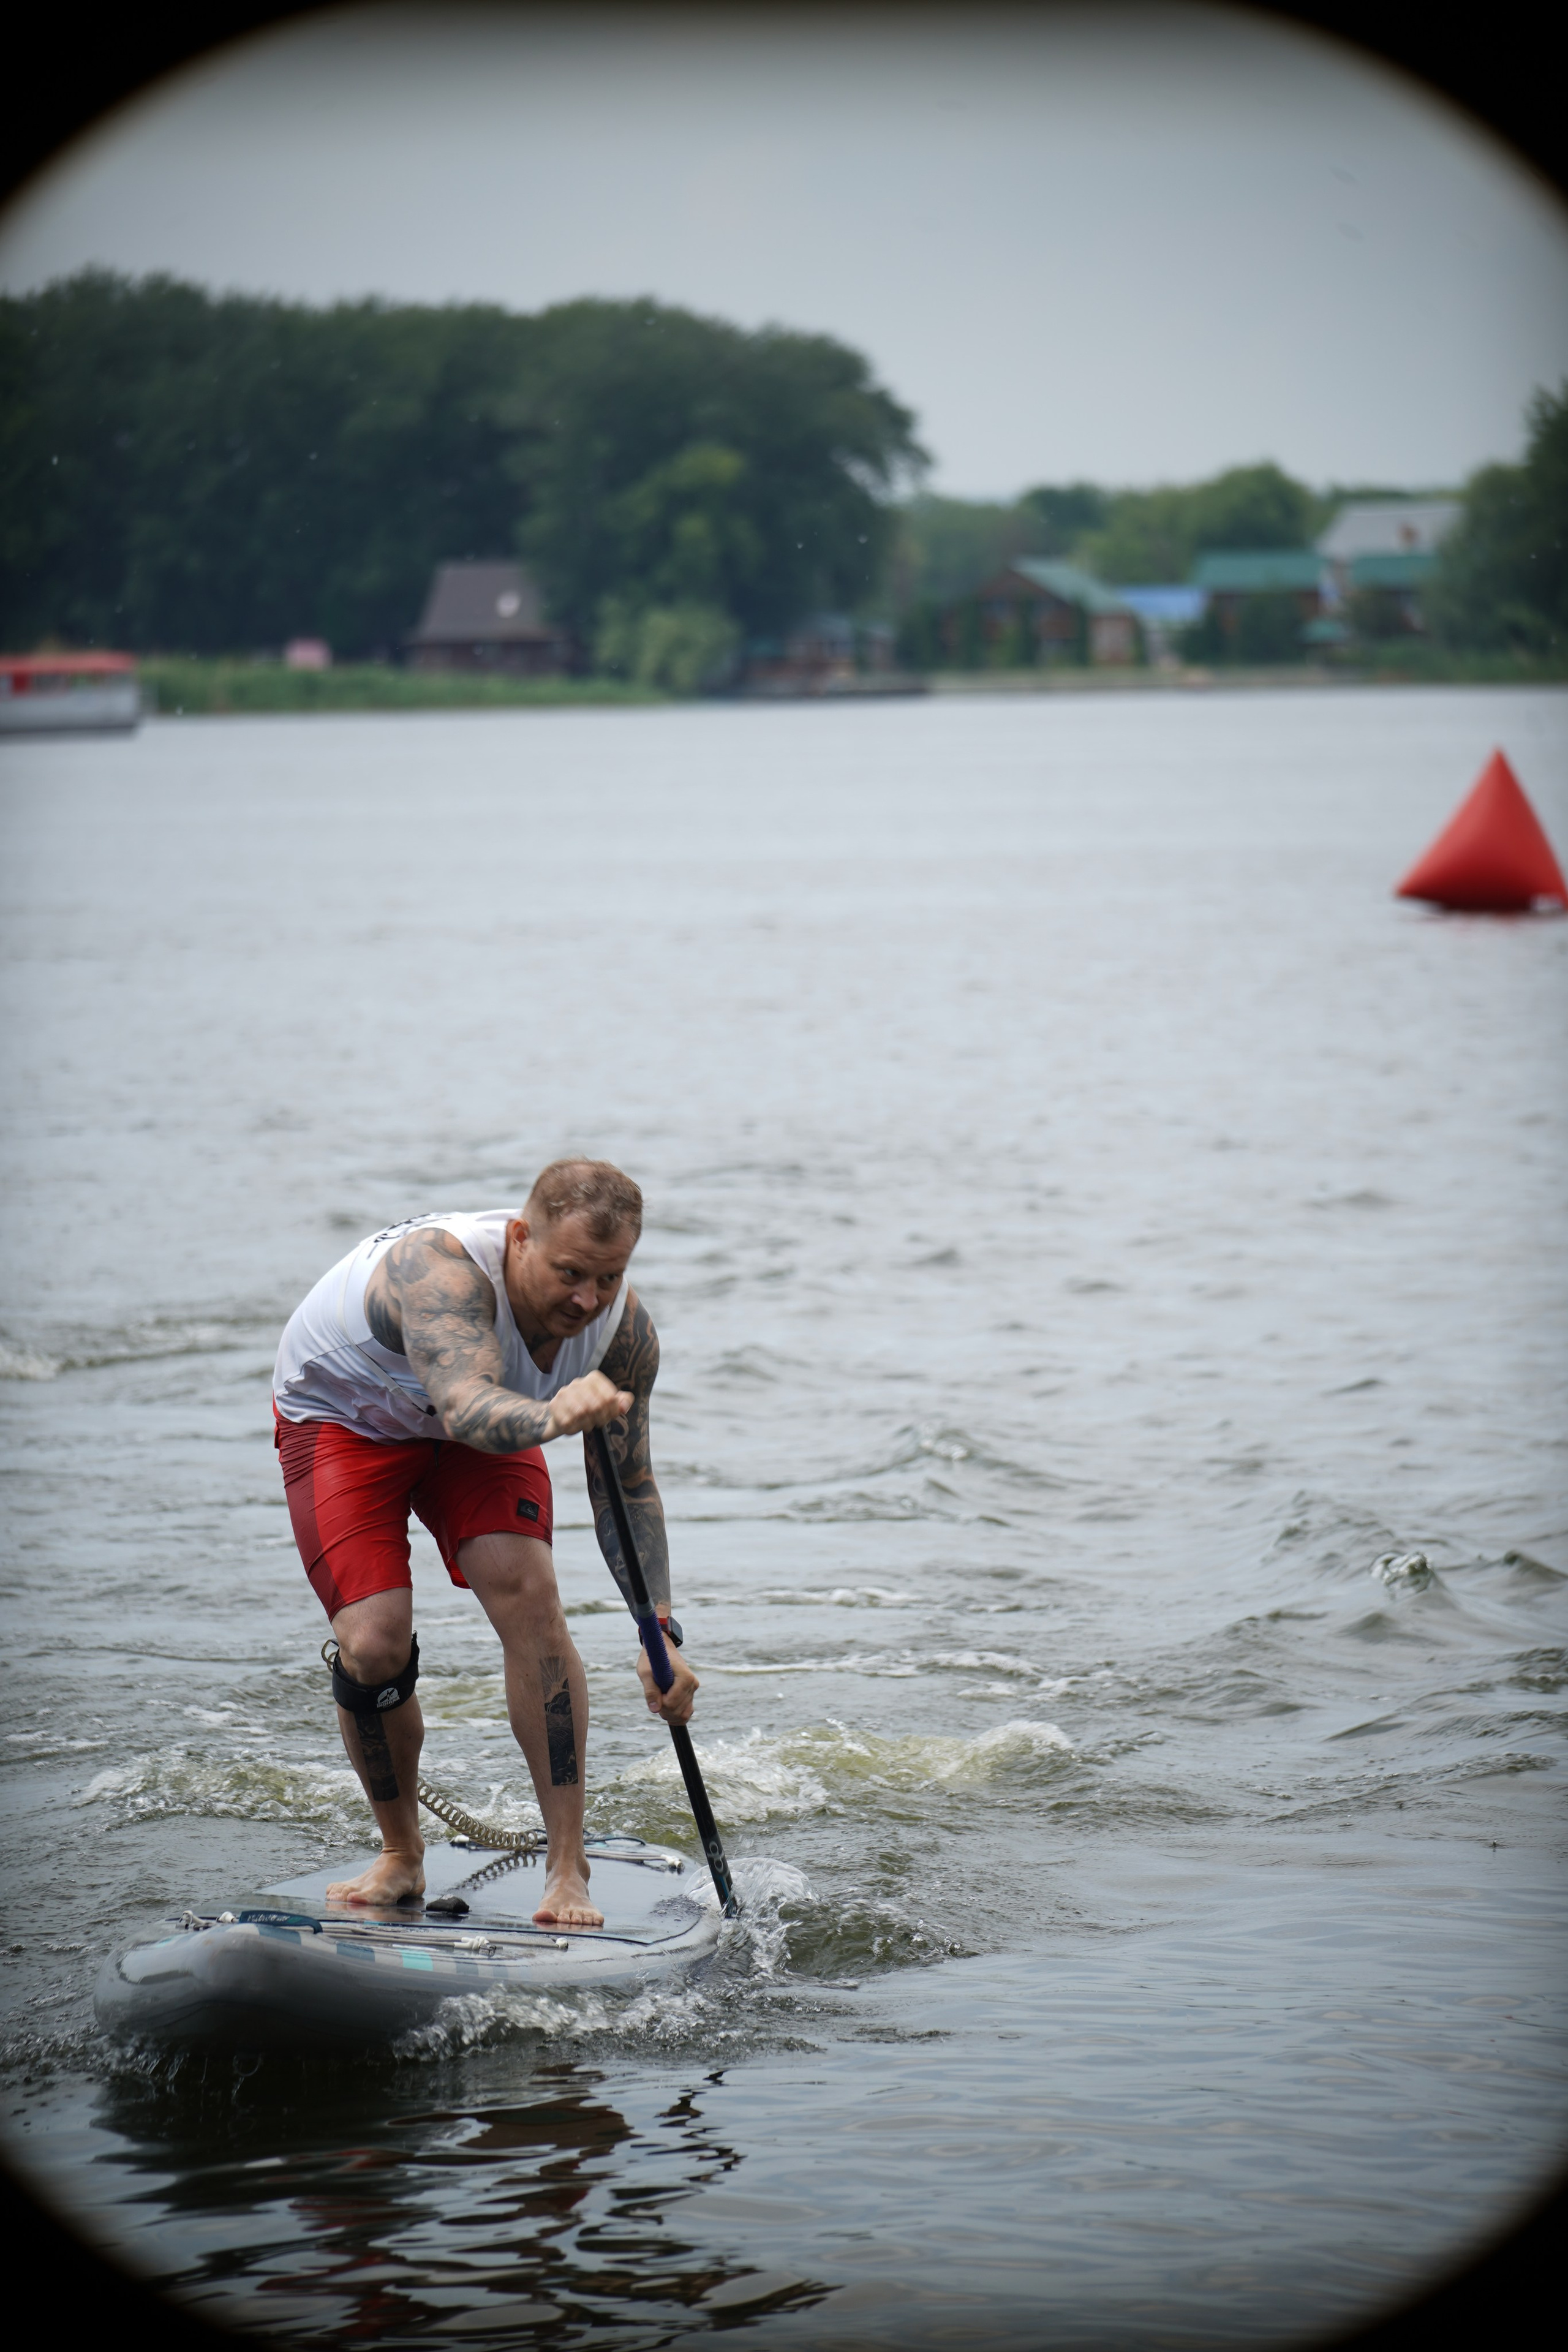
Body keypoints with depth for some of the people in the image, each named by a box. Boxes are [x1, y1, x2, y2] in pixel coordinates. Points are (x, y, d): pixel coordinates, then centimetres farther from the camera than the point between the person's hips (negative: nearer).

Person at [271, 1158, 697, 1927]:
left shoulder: (624, 1329, -22)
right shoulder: (442, 1271, -41)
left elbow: (627, 1489, -12)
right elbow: (466, 1406, -59)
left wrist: (660, 1632, -24)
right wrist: (549, 1419, -81)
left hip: (480, 1413, 4)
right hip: (342, 1411, -4)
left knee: (526, 1590, -21)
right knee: (373, 1642, -18)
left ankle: (568, 1870, -16)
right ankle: (401, 1855, 7)